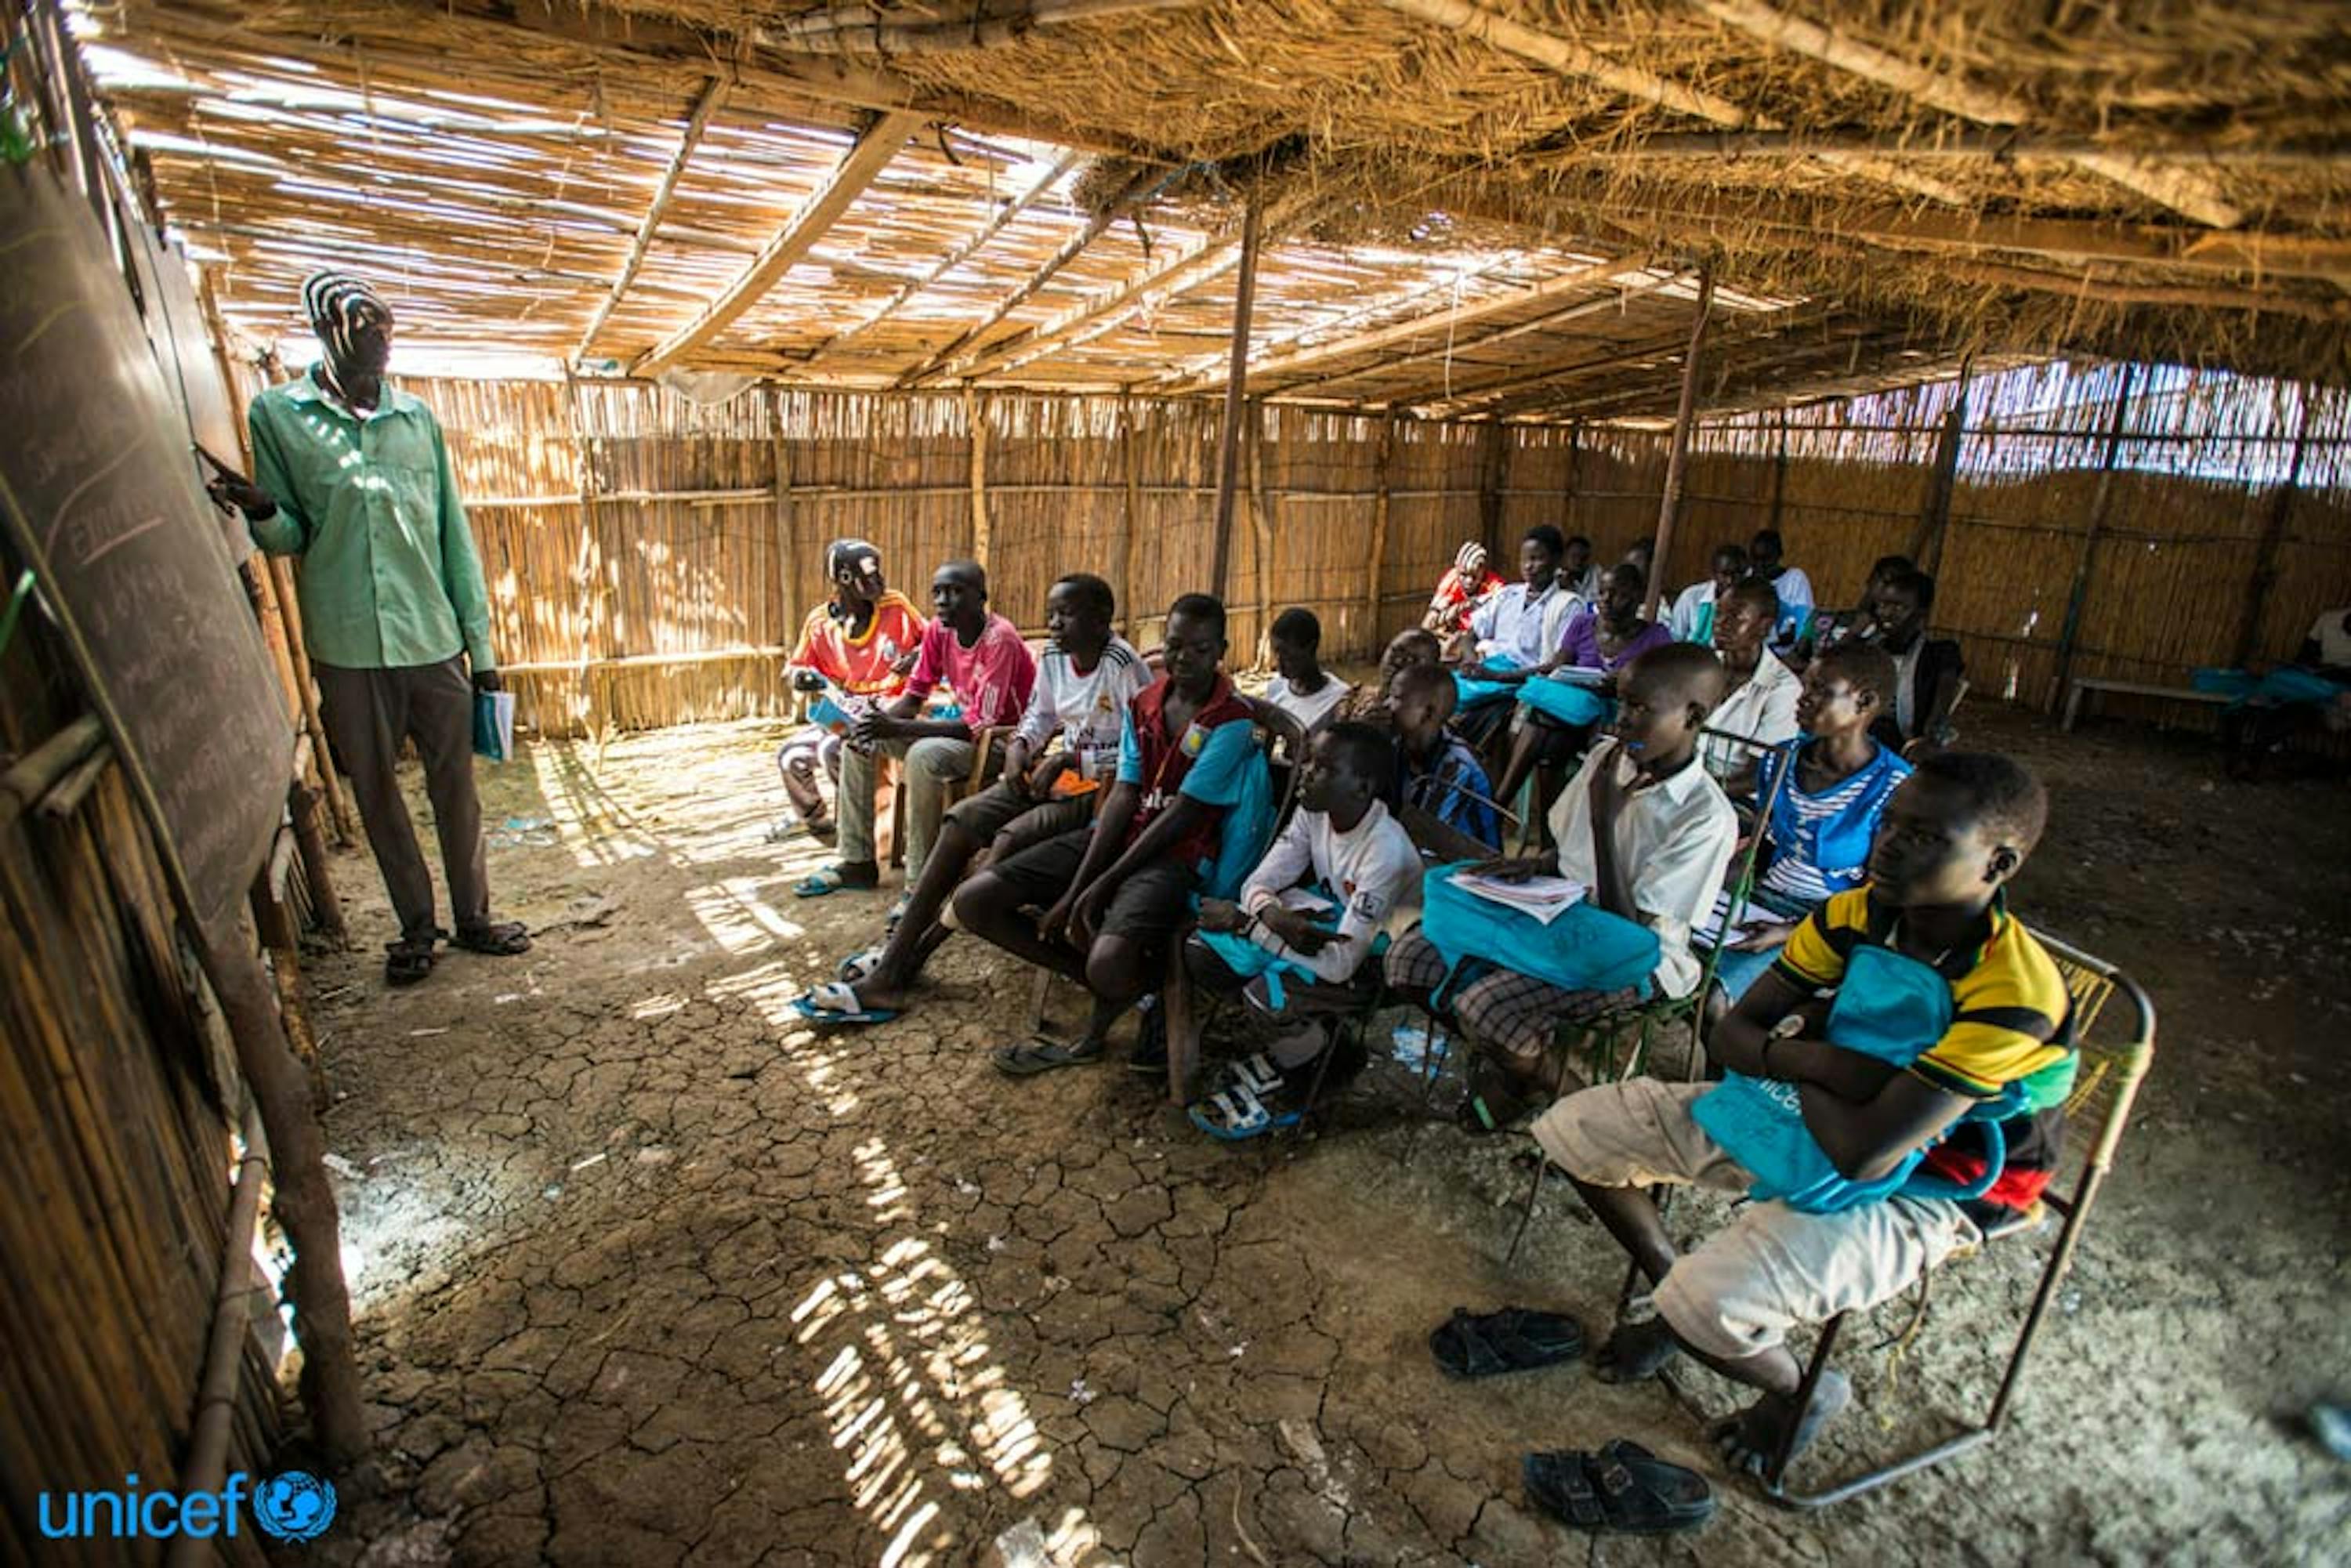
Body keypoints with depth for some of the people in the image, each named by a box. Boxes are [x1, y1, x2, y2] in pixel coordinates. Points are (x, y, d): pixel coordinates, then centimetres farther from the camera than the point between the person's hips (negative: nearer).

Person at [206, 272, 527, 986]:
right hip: (349, 647, -1)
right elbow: (292, 536, 5)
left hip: (435, 640, 1)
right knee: (377, 794, 9)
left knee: (455, 786, 7)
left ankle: (473, 916, 22)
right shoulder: (277, 413, 3)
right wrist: (264, 514, -20)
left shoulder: (417, 417, 8)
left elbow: (454, 536, 8)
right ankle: (415, 927, 23)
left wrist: (480, 643, 5)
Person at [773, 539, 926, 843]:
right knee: (791, 756, -1)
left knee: (833, 749, -26)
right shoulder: (819, 623, -1)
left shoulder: (896, 607, -6)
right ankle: (817, 823, 23)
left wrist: (917, 656, -16)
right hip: (844, 713, 5)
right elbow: (798, 667, 8)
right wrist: (804, 678, -15)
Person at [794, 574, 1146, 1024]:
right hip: (1059, 771, 8)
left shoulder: (1123, 666, -17)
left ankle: (908, 960, -16)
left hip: (1101, 786, -8)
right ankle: (896, 951, -11)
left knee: (1010, 839, -27)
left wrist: (1070, 759, -21)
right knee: (960, 819, -12)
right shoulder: (1053, 658, 6)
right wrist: (1020, 744, -2)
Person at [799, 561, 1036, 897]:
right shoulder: (938, 630, -2)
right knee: (859, 740, 3)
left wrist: (896, 728, -31)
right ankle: (857, 861, 9)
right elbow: (913, 697, 4)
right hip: (964, 724, 9)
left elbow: (982, 723, -29)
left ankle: (920, 884, -23)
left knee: (923, 755, -35)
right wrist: (878, 721, -19)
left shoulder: (1000, 639, -25)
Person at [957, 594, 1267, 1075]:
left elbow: (1181, 815, -13)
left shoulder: (1232, 719, -8)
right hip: (1120, 834, 7)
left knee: (1109, 965, -36)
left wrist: (1104, 886, -15)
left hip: (1178, 854, -6)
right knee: (973, 901, -6)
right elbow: (1124, 795, 1)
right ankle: (1106, 984, 3)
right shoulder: (1142, 704, 10)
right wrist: (1074, 889, -10)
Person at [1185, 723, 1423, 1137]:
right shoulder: (1314, 811, -10)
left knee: (1267, 991, -33)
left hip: (1380, 955, -7)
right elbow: (1258, 884, -8)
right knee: (1200, 953, -9)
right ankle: (1320, 1036, 2)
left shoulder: (1386, 851, -30)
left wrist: (1243, 921, -27)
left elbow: (1341, 963, -32)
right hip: (1329, 921, 7)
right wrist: (1277, 917, -33)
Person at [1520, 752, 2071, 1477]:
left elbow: (1863, 1154, -31)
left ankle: (1796, 1393, 10)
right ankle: (1680, 1306, 21)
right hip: (1795, 1118, 7)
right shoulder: (1857, 914, -8)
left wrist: (1789, 1053, -15)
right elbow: (1729, 1036, -4)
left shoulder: (2012, 994, -26)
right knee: (1575, 1130, -1)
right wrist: (1814, 1058, -24)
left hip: (1909, 1190, -6)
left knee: (1709, 1305, -29)